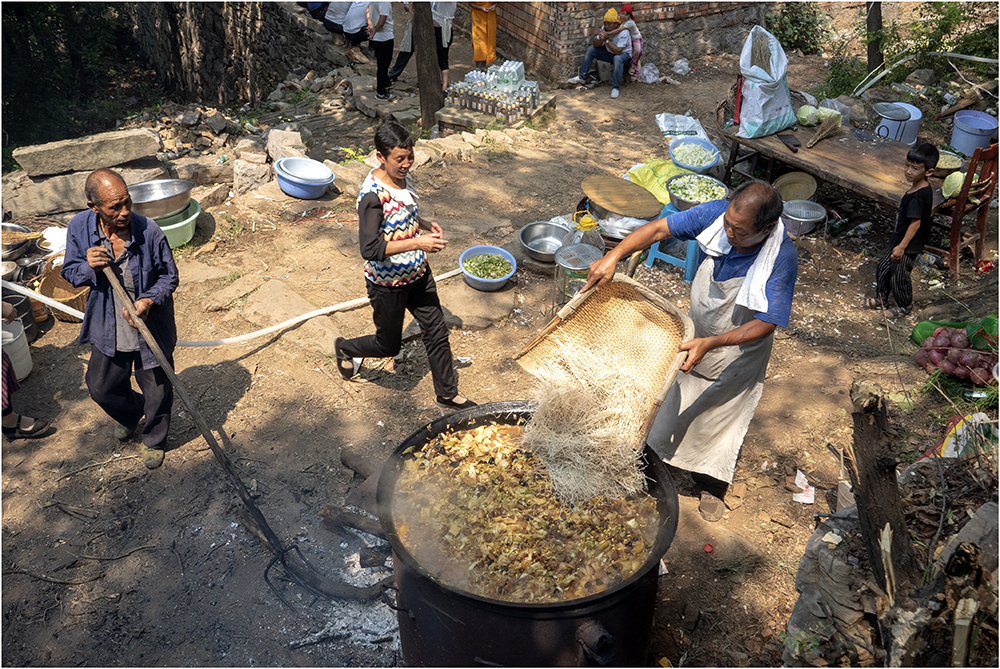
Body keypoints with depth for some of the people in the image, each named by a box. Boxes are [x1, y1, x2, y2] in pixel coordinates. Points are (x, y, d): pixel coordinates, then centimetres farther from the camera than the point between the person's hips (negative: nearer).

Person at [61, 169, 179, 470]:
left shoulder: (148, 231, -23)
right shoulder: (79, 227, -14)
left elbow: (169, 276, -9)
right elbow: (69, 272, 1)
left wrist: (149, 300, -28)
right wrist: (88, 266, -23)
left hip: (151, 329, -3)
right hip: (108, 329, 3)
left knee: (157, 391, 13)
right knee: (101, 388, 21)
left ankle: (154, 440, 44)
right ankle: (130, 414, 56)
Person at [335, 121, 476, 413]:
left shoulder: (402, 176, -2)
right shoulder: (373, 195, -28)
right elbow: (370, 249, -32)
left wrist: (424, 224, -1)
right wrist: (417, 243, -36)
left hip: (417, 273, 7)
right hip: (388, 283, -7)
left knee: (437, 332, 13)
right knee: (389, 345, 13)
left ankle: (448, 393, 30)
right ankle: (346, 348, 44)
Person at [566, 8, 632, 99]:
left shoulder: (623, 33, -29)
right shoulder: (605, 28, -11)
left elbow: (618, 51, -36)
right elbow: (596, 45, -9)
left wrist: (606, 40, -37)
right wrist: (600, 38, -32)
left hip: (624, 54, -7)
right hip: (610, 52, 7)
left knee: (617, 58, -41)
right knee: (591, 49, -6)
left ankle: (615, 87, -33)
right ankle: (582, 77, -1)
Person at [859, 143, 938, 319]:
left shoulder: (919, 195, -29)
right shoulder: (918, 188, 1)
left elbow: (915, 222, -27)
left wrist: (902, 246, -24)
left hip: (907, 245, -10)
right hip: (898, 240, 10)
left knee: (899, 277, 8)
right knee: (883, 268, 22)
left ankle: (905, 306, 31)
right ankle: (881, 299, 41)